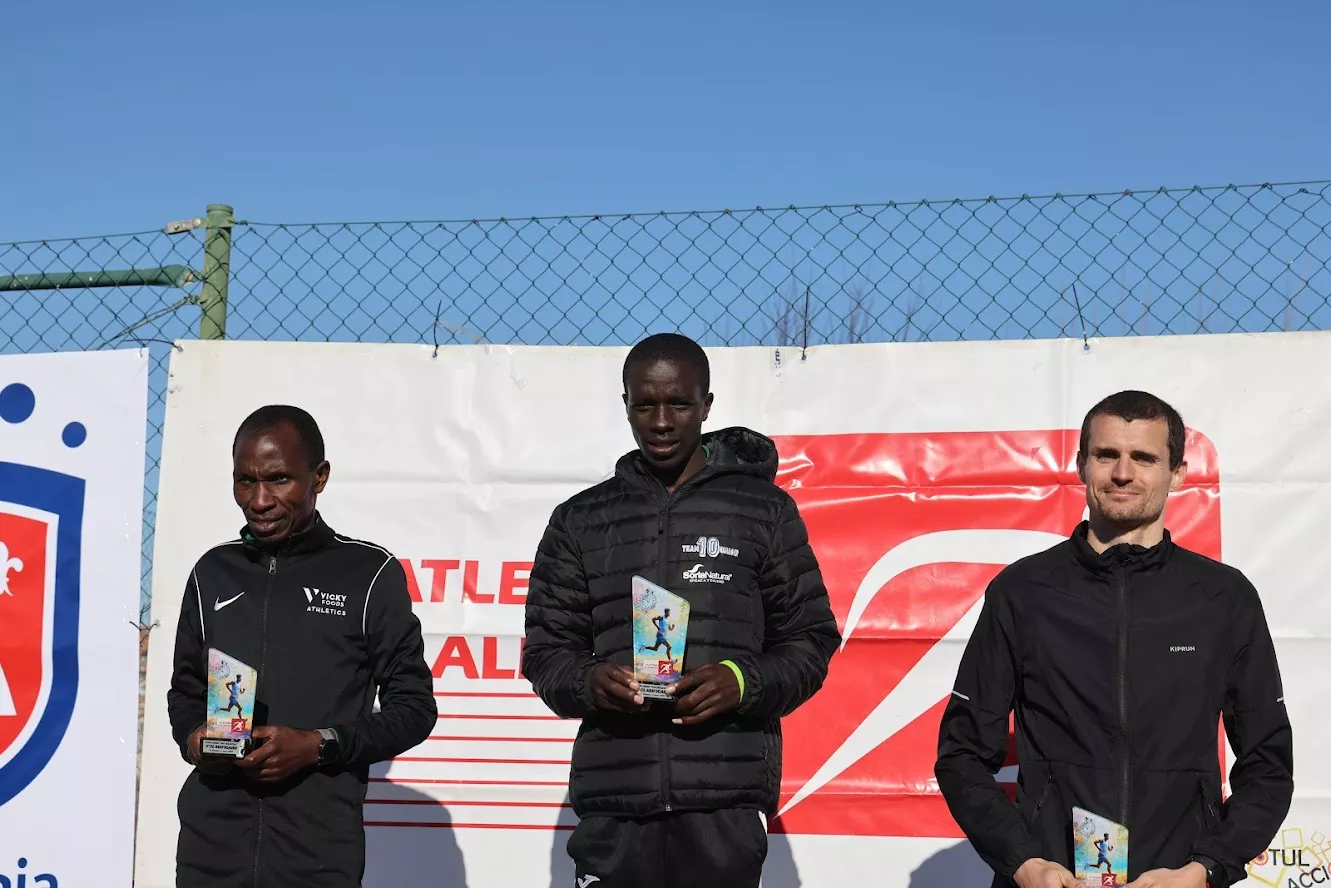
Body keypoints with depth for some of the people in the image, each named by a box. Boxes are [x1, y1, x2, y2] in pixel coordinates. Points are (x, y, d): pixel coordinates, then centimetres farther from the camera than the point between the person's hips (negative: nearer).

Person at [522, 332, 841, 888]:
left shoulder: (763, 509, 8)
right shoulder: (581, 520, 12)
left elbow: (810, 641, 7)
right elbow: (545, 650, 12)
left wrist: (743, 682, -12)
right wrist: (587, 682, -10)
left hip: (724, 800, -1)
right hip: (612, 801, 2)